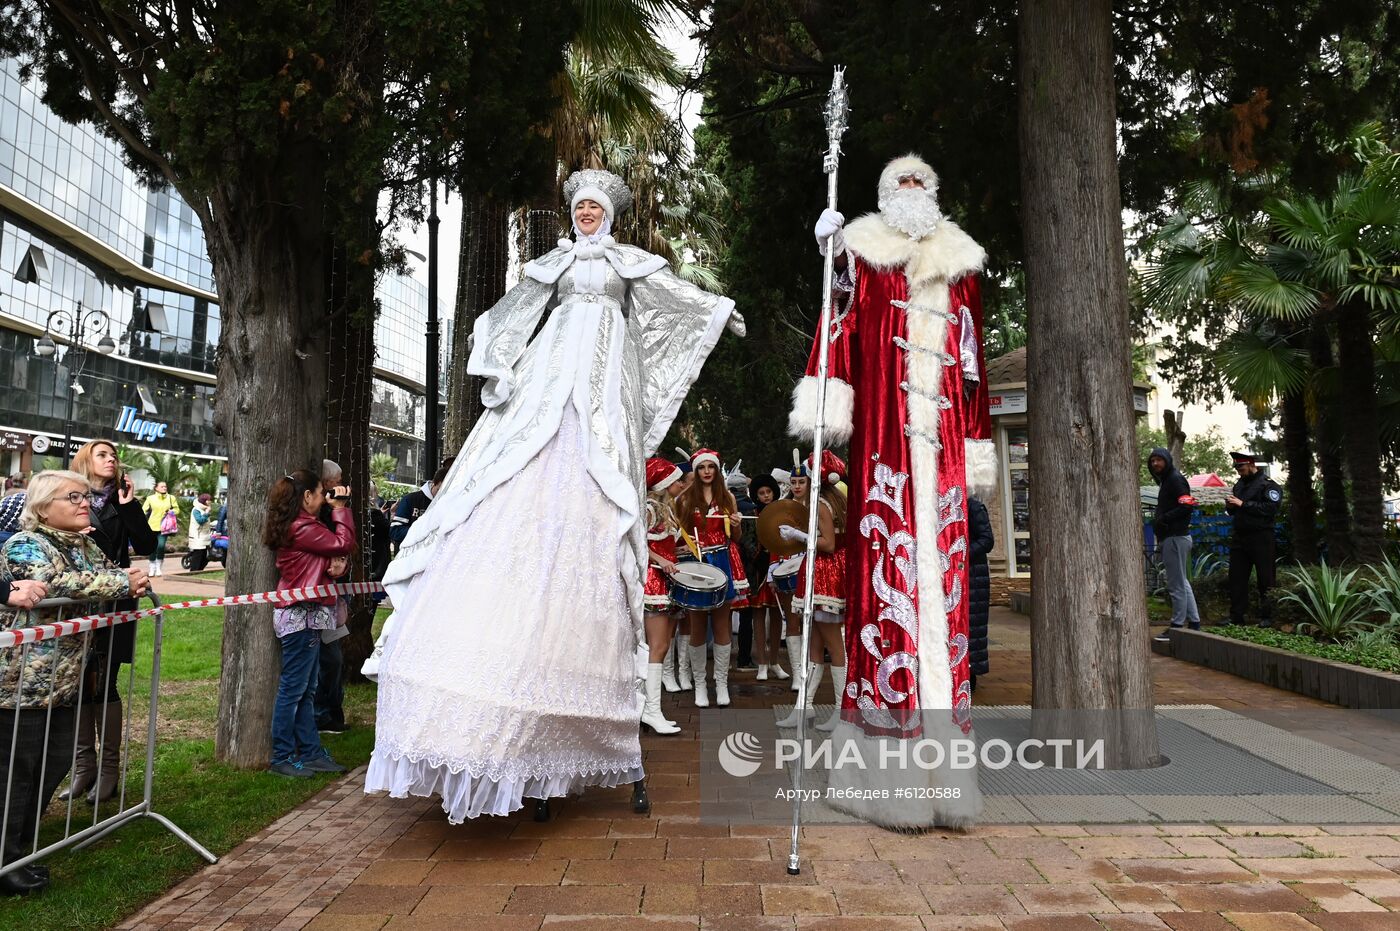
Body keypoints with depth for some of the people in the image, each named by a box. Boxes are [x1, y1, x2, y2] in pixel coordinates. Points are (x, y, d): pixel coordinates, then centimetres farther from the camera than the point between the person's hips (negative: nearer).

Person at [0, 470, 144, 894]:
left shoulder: (87, 547, 13)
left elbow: (109, 579, 14)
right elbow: (61, 584, -28)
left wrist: (131, 584, -9)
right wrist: (124, 583, -22)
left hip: (65, 679, 8)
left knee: (55, 763, 13)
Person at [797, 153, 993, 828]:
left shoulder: (960, 262, 23)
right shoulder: (864, 251, 13)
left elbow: (973, 362, 20)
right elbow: (843, 325, -1)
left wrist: (977, 446, 16)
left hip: (940, 442, 4)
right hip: (884, 439, -4)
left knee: (942, 582, 0)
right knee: (886, 575, -8)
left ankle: (942, 772, 8)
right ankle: (891, 774, 0)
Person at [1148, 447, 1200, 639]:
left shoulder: (1175, 479, -11)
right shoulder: (1166, 481, 20)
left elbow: (1188, 505, -22)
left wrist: (1163, 518, -16)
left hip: (1175, 538, -11)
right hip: (1170, 538, 11)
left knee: (1176, 585, -5)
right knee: (1182, 583, 15)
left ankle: (1177, 626, 0)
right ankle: (1194, 623, 22)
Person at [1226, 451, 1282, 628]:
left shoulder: (1268, 484, -7)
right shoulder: (1239, 484, 16)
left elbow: (1270, 508, -21)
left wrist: (1243, 504, -20)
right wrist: (1230, 505, 0)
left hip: (1261, 538, -7)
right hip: (1239, 537, 7)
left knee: (1265, 578, 1)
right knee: (1236, 577, 7)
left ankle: (1266, 616, 9)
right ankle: (1236, 616, 13)